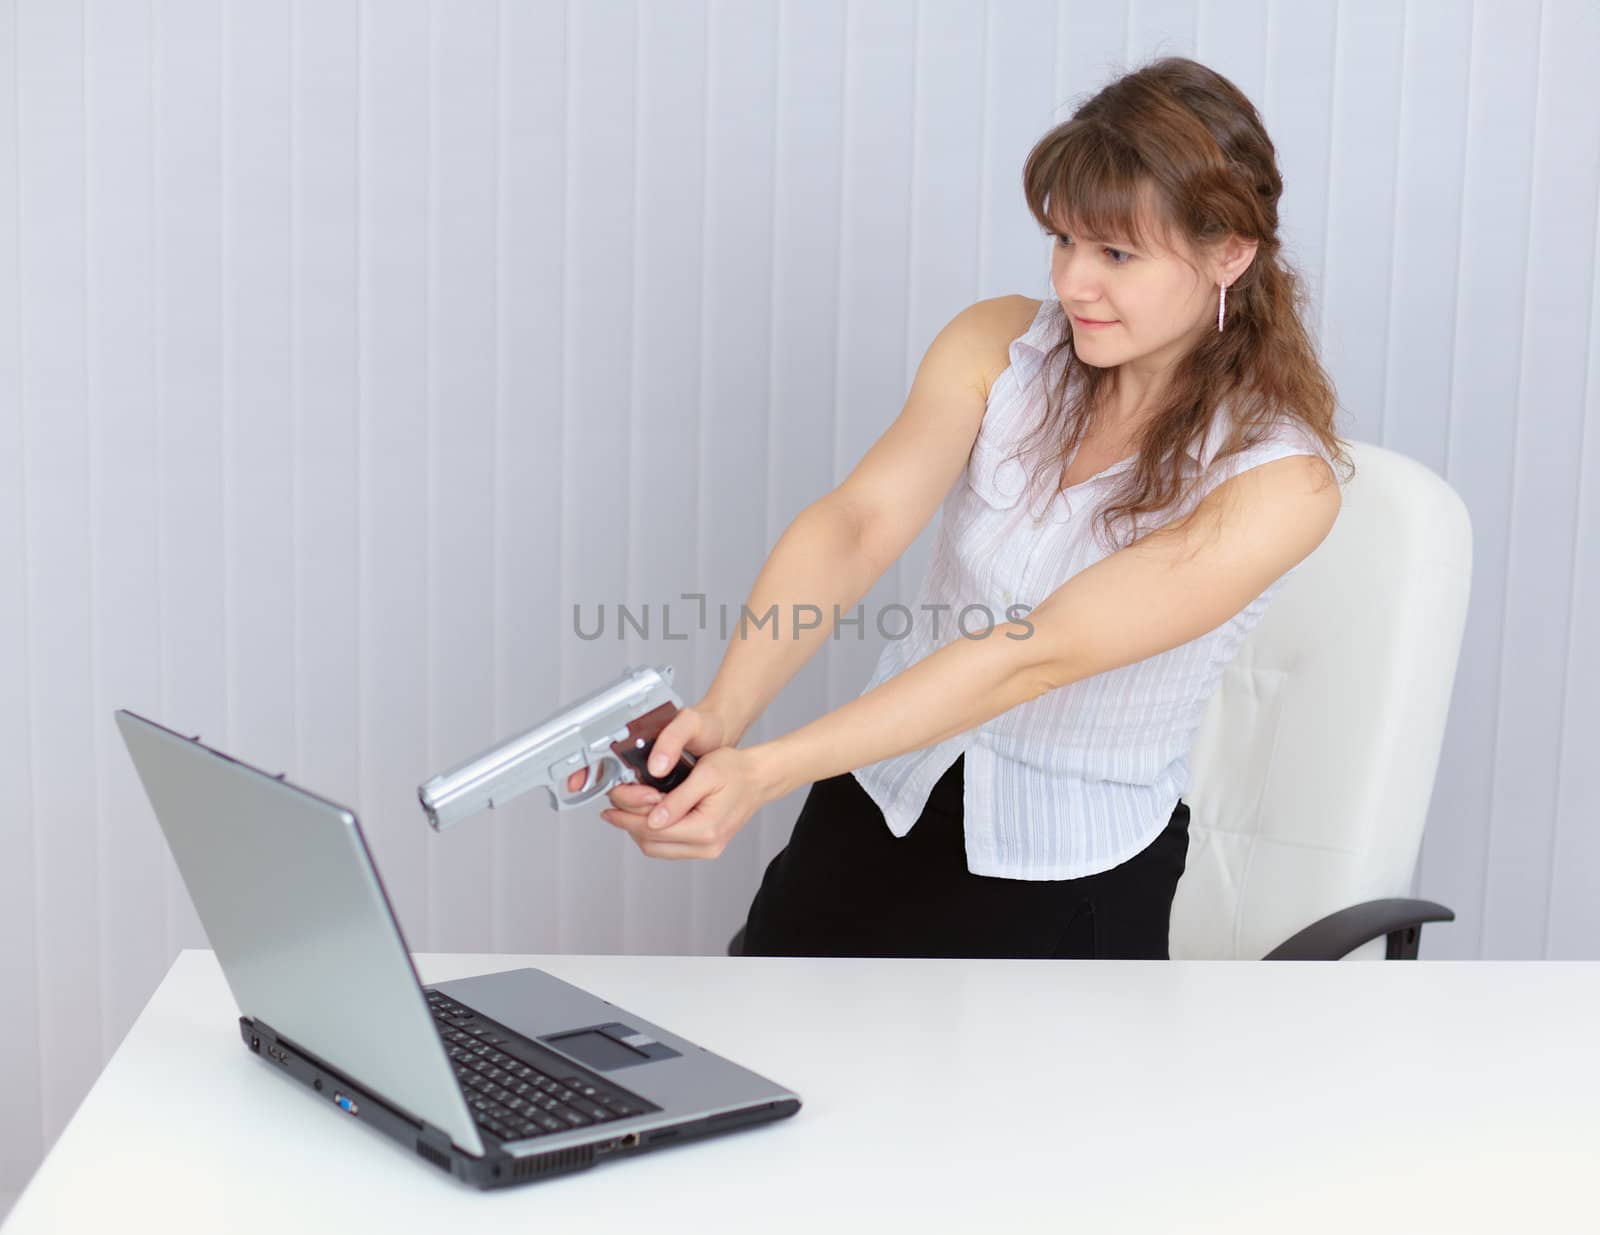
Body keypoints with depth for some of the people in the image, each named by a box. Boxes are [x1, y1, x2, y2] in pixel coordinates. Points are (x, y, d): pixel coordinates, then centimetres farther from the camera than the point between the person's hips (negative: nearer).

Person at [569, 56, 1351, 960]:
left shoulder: (1282, 481, -19)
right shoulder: (999, 344, -5)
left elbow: (1033, 655, -28)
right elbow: (858, 523, -18)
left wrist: (766, 773, -36)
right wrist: (721, 713, -37)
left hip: (1070, 883, -3)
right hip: (880, 813, 3)